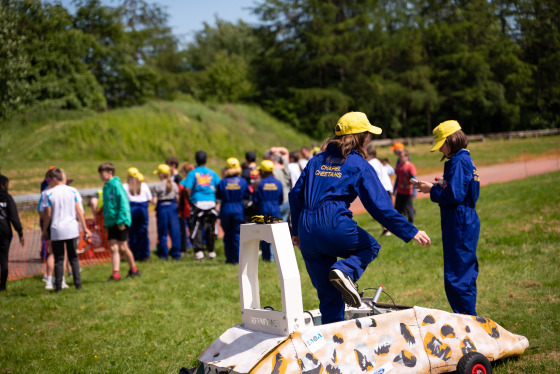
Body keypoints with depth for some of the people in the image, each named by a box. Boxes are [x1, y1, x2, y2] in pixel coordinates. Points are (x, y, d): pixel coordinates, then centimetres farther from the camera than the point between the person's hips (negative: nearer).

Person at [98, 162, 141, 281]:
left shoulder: (116, 184, -12)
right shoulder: (106, 187, 13)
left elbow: (123, 202, -16)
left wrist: (121, 220, -18)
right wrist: (106, 223, 13)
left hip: (121, 222, -7)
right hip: (111, 222, 7)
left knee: (122, 247, 2)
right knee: (113, 248, 0)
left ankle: (133, 269, 20)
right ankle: (116, 274, -1)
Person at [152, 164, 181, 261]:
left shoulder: (157, 186, -8)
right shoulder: (174, 185, 1)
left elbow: (155, 201, -11)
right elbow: (178, 198, 3)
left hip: (162, 208, -2)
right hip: (173, 207, 2)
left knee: (163, 232, 7)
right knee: (175, 230, 6)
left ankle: (164, 254, 11)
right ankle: (176, 253, 9)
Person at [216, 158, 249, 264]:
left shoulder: (223, 182, -7)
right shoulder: (243, 182, -6)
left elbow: (218, 196, 0)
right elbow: (247, 195, 2)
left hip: (225, 210, 0)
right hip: (238, 210, 0)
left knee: (227, 234, 10)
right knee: (237, 234, 5)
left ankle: (229, 258, 11)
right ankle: (236, 259, 2)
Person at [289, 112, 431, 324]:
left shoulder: (317, 160, 19)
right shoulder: (359, 165, 3)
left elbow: (295, 195, 17)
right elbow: (380, 206, -3)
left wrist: (297, 231, 25)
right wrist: (411, 233, 1)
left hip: (306, 229, 6)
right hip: (334, 224, -6)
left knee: (328, 294, 13)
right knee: (370, 247, 23)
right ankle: (346, 270, -6)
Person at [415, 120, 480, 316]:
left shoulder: (458, 162, -16)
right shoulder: (465, 160, 14)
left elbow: (454, 195, -22)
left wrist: (432, 190, -9)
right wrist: (435, 186, 10)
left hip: (459, 226, -11)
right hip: (466, 225, 11)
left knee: (455, 279, -6)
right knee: (466, 274, 17)